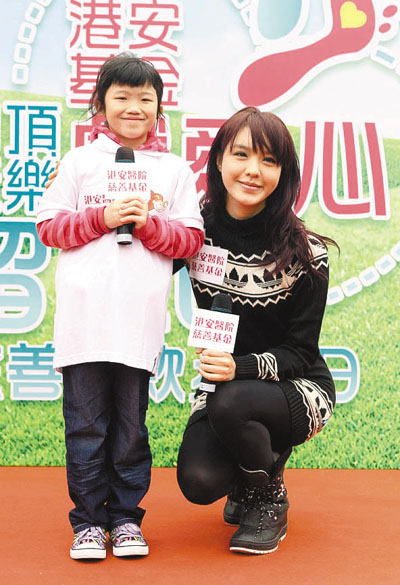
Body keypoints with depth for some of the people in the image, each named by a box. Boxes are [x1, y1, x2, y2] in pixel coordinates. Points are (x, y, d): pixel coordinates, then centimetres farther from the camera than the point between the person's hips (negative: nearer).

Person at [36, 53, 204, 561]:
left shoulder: (175, 170, 12)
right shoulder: (79, 161, 10)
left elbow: (191, 239, 7)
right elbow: (49, 227, 4)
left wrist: (148, 223, -9)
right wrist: (103, 218, -8)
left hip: (140, 320, 1)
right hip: (83, 314, 0)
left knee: (131, 424, 7)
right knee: (86, 424, 4)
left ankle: (126, 516, 20)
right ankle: (89, 519, 16)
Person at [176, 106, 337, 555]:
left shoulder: (304, 252, -15)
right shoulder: (196, 230, -9)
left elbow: (300, 351, -13)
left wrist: (242, 367, -32)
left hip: (299, 390, -2)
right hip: (224, 386, 3)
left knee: (229, 404, -34)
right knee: (199, 482, -22)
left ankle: (270, 503, -2)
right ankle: (262, 460, 16)